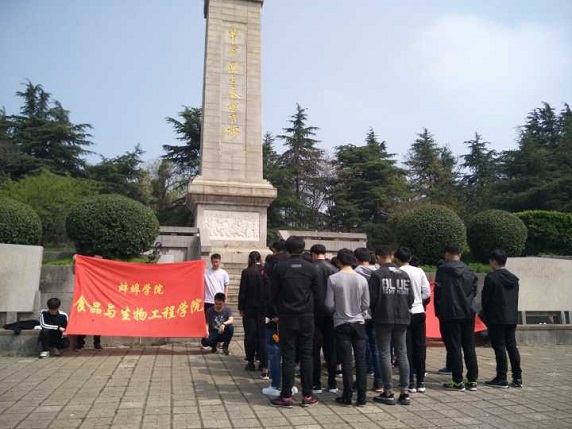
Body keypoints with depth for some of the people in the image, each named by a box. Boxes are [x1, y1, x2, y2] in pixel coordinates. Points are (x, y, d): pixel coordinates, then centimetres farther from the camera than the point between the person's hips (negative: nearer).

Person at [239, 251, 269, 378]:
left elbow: (242, 292, -6)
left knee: (250, 335, 9)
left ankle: (251, 362, 17)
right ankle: (264, 366, 4)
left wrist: (241, 308, 4)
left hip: (250, 308, -2)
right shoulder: (266, 271, -4)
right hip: (264, 308, 2)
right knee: (262, 335, 5)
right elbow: (270, 291, -1)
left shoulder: (246, 272, -8)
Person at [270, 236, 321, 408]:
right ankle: (307, 396, 13)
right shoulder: (311, 268, -2)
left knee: (288, 357, 4)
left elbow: (273, 294, -1)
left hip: (287, 318, -1)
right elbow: (318, 295, 2)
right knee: (306, 356, 8)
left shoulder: (279, 267, -6)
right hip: (306, 318, 1)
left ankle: (286, 396, 7)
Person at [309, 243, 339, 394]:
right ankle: (332, 383, 16)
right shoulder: (334, 269, 0)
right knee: (331, 348, 12)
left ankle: (316, 384, 8)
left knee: (315, 349, 5)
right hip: (331, 314, 3)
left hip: (315, 313, -3)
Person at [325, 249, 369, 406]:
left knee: (346, 361, 5)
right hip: (359, 322, 2)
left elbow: (329, 305, -8)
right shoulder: (362, 279, -4)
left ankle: (347, 396, 11)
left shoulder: (333, 279, -10)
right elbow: (366, 305, 1)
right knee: (361, 359, 8)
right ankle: (361, 396, 13)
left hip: (342, 323, -2)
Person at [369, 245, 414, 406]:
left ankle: (388, 393, 6)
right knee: (402, 353, 10)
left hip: (383, 319, -4)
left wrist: (374, 313, 9)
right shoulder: (404, 275, 8)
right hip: (402, 319, 5)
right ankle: (404, 392, 12)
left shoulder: (377, 275, -8)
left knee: (385, 354, 2)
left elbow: (372, 298, -10)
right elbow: (410, 298, 9)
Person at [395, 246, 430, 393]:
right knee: (420, 347, 11)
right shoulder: (419, 271, 2)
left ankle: (411, 382, 8)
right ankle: (420, 382, 17)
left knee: (407, 349, 4)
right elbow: (427, 293, 3)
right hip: (419, 312, 4)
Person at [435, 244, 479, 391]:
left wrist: (438, 312, 3)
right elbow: (474, 291, 8)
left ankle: (458, 382, 4)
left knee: (454, 348, 1)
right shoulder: (469, 271, 4)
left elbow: (437, 292, -8)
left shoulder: (442, 270, -8)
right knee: (469, 348, 11)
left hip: (449, 314, -4)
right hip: (468, 313, 4)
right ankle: (472, 380, 15)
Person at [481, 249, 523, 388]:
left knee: (499, 347, -2)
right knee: (512, 346, 12)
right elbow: (515, 298, 15)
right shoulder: (514, 278, 11)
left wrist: (486, 315, 6)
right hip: (512, 318, 7)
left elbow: (485, 299, -8)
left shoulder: (491, 277, -12)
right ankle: (517, 378, 16)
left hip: (496, 319, -7)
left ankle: (501, 379, 1)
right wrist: (513, 314, 19)